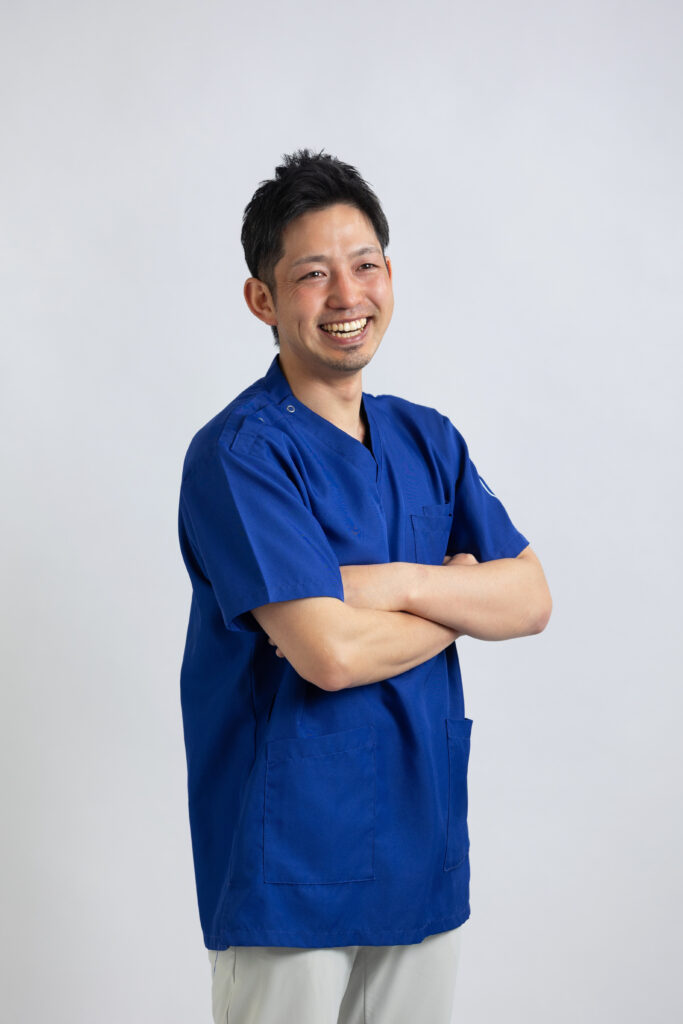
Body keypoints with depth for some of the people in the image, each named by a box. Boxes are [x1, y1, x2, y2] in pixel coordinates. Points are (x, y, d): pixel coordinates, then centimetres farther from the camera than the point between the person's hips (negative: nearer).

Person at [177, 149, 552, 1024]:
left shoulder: (428, 440, 8)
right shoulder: (239, 452, -14)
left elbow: (531, 600, 1)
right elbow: (329, 653, -23)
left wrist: (399, 583, -16)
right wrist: (459, 595, -6)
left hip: (426, 847, 6)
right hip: (291, 863, -6)